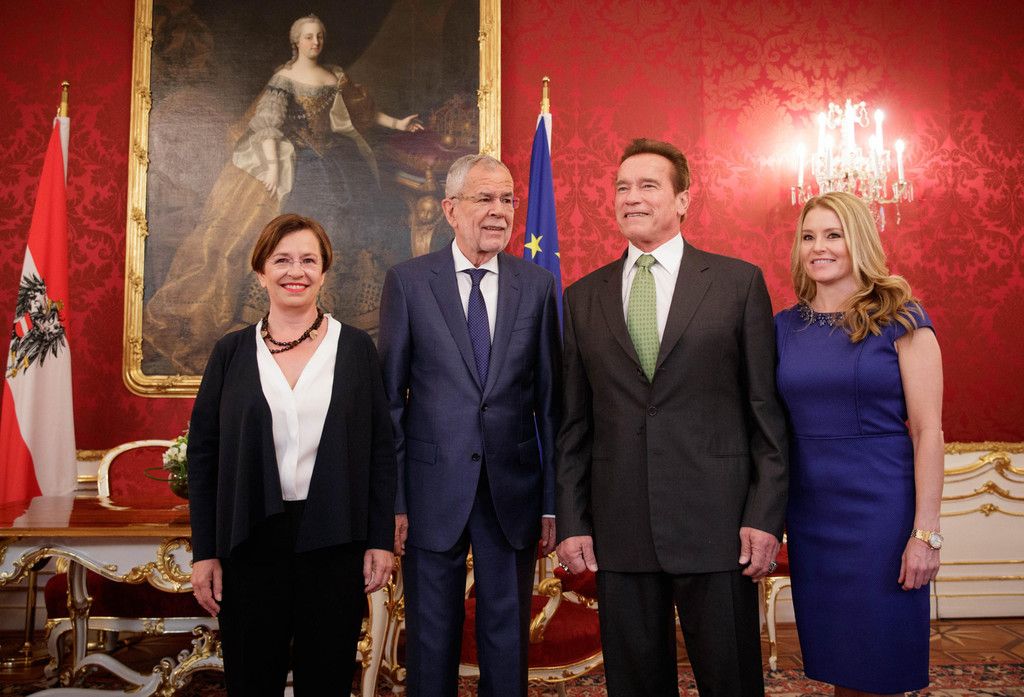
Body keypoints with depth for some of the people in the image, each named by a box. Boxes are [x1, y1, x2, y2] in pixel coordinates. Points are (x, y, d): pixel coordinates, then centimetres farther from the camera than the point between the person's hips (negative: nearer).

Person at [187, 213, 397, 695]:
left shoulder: (356, 348, 2)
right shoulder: (232, 352, 4)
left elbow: (381, 448, 2)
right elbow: (202, 454, 5)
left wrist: (381, 540, -2)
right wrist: (204, 552, 1)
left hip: (333, 542, 0)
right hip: (250, 542, 1)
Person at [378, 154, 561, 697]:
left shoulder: (537, 285, 3)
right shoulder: (408, 282, -1)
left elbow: (549, 399, 4)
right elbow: (390, 397, -2)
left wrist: (553, 501, 2)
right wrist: (392, 500, -5)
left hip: (513, 491, 2)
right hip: (433, 490, -1)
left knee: (508, 639, 14)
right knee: (431, 640, 12)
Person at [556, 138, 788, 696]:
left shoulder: (738, 282, 2)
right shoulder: (583, 297, 9)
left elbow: (766, 407, 0)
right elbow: (575, 422, 8)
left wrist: (766, 515, -6)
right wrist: (571, 522, 4)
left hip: (715, 521, -2)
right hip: (618, 527, 2)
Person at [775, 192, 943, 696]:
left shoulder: (899, 319, -4)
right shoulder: (786, 326, 6)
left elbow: (928, 430, -8)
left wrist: (926, 532, -13)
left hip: (882, 507, -3)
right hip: (810, 512, 4)